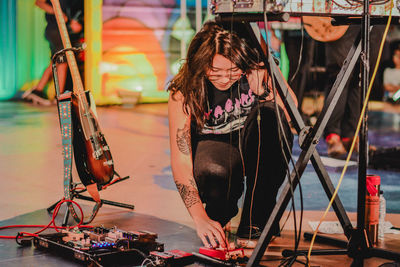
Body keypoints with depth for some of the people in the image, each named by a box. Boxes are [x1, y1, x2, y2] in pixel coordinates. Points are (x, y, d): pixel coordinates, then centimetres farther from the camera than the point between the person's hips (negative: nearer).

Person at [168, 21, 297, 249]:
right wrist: (201, 219, -39)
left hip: (255, 149, 2)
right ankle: (218, 214, 0)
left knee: (269, 114, -31)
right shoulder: (184, 93, -22)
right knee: (213, 173, -39)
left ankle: (257, 218, -24)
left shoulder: (258, 70, -19)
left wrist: (265, 91, -30)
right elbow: (180, 161, -27)